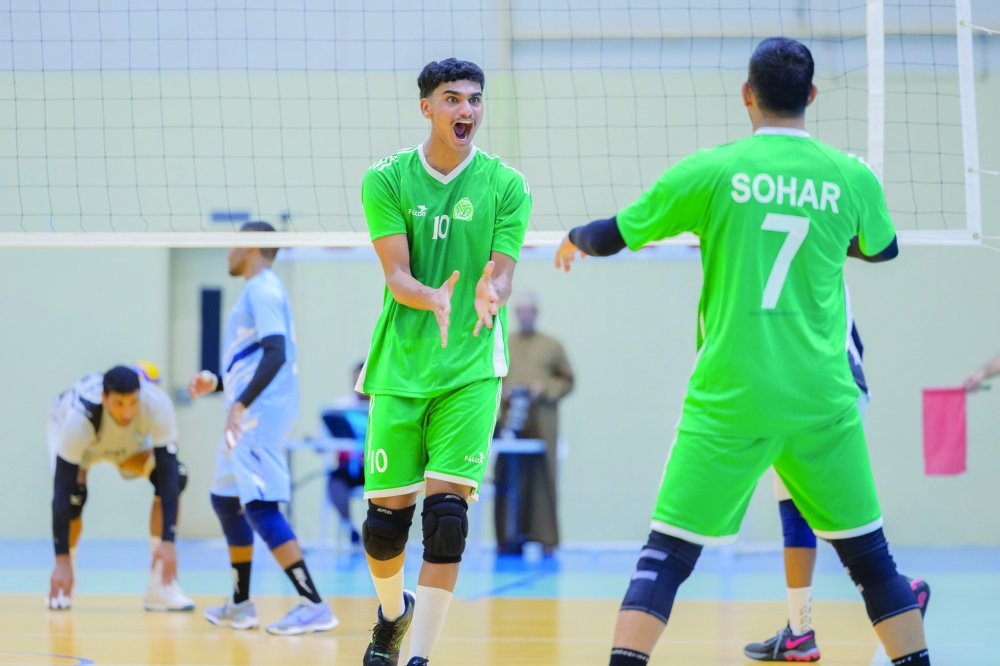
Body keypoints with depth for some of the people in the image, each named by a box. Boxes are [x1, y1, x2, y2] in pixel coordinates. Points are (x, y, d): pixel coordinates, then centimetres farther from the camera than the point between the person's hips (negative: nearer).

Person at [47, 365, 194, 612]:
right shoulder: (80, 415, -43)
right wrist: (62, 561, -43)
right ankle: (62, 585, -1)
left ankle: (161, 585, -16)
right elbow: (63, 487, -41)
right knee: (74, 495, -27)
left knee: (175, 478, -23)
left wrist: (168, 542, -44)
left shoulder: (157, 404, -40)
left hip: (131, 440, 2)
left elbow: (167, 472, -37)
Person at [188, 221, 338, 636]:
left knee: (259, 506, -16)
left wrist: (241, 404, -29)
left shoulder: (263, 288, -11)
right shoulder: (259, 290, 20)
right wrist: (217, 383, 19)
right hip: (252, 415, 11)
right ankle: (240, 606, 27)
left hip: (259, 414, -11)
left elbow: (276, 353, -24)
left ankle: (314, 606, -20)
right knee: (226, 501, 19)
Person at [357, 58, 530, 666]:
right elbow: (396, 275, -7)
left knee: (446, 512, -14)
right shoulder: (386, 180, 0)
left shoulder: (506, 186, 0)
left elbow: (500, 276, -5)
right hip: (400, 368, 1)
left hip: (471, 369, -1)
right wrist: (433, 298, -29)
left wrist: (488, 297, -30)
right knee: (387, 517, 2)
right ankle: (393, 611, 34)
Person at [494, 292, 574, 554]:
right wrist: (502, 391, -6)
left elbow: (567, 380, 7)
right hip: (509, 424, 1)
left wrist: (546, 388, -9)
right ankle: (508, 537, 1)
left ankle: (545, 538, -3)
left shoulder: (552, 346, 9)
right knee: (508, 481, -3)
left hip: (541, 426, -1)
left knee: (541, 481, -6)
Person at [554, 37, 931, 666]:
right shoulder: (852, 177, 2)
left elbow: (612, 235, 7)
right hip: (821, 397, 2)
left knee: (666, 554, 0)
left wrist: (574, 240, 30)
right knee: (869, 554, 13)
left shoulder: (713, 170, -4)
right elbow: (883, 247, 24)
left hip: (729, 397, -2)